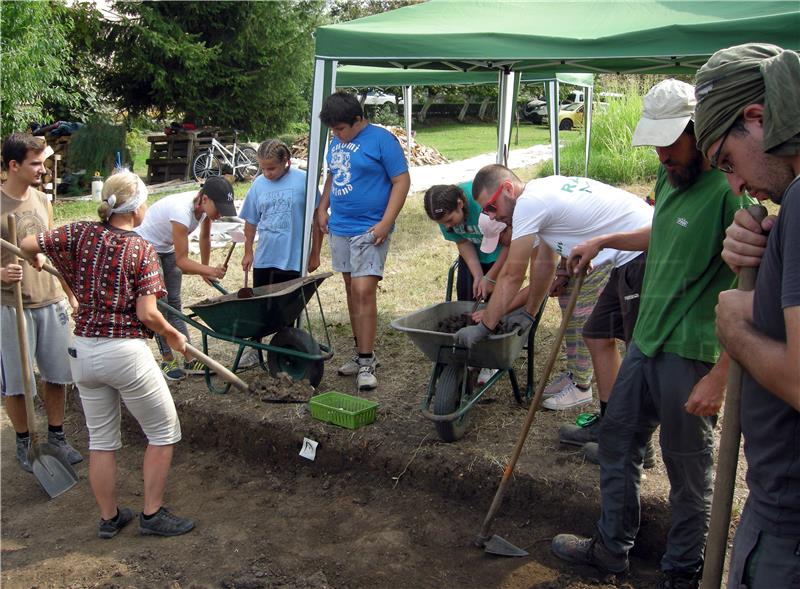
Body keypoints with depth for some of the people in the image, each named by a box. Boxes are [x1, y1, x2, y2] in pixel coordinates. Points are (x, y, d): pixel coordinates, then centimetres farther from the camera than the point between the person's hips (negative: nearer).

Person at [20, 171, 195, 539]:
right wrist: (174, 337, 2)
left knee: (101, 439, 17)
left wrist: (37, 260, 26)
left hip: (83, 352, 6)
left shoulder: (80, 234, 0)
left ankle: (109, 518, 28)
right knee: (163, 431, 12)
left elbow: (27, 244, 3)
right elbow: (147, 314, -16)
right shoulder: (141, 250, -12)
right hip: (125, 353, -6)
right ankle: (152, 514, 16)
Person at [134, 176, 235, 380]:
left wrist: (205, 268, 15)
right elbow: (182, 261, -33)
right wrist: (210, 270, -46)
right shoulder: (182, 211, -38)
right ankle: (168, 361, 6)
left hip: (166, 249, 7)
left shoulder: (205, 206, -15)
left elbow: (205, 237, 7)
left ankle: (190, 360, 7)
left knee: (174, 304, 7)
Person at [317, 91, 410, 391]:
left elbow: (402, 180, -12)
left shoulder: (382, 139, -10)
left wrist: (386, 223, -17)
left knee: (364, 291, -13)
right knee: (351, 290, 12)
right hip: (339, 228, 8)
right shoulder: (337, 141, 12)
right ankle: (362, 352, 23)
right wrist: (322, 208, 13)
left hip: (369, 230, -7)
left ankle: (366, 362, -5)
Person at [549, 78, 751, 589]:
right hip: (647, 339, 9)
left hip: (691, 356, -8)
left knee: (688, 473, 8)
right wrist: (603, 242, 21)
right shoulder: (669, 177, 7)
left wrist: (720, 377, -23)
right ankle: (613, 546, 36)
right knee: (617, 439, 18)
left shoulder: (728, 192, -20)